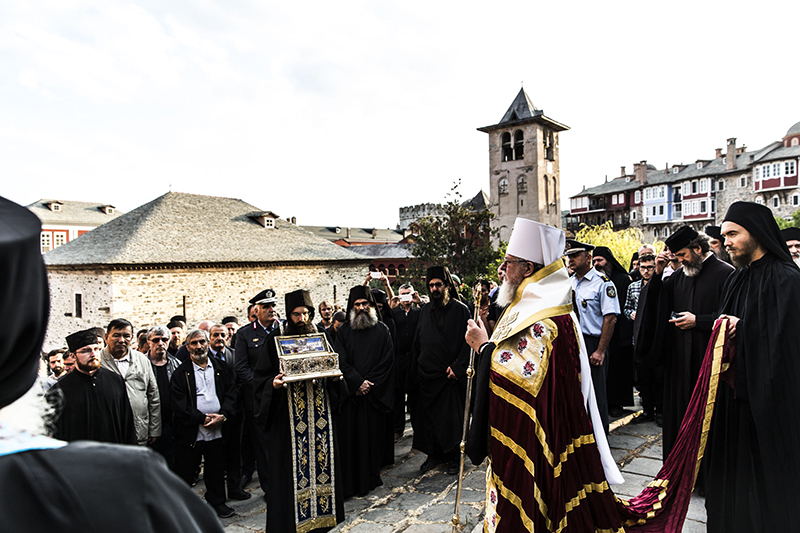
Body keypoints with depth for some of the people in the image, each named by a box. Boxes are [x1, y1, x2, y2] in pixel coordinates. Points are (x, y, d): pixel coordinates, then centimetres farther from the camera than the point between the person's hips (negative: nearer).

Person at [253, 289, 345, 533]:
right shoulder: (275, 340, 1)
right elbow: (260, 377, 0)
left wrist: (334, 376, -4)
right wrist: (274, 384, -19)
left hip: (320, 410, 3)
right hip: (289, 414, -3)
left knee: (321, 456, 7)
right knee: (292, 463, -1)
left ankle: (323, 511, 22)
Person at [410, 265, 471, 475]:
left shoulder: (460, 310, -3)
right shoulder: (425, 310, 9)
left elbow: (467, 342, -7)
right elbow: (417, 342, 13)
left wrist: (457, 366, -16)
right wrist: (414, 371, 8)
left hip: (449, 375, -4)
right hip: (426, 375, 4)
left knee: (451, 418, 3)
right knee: (427, 417, 9)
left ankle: (452, 457, 20)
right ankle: (434, 454, 25)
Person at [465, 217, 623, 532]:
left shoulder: (546, 317, -21)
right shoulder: (525, 305, 10)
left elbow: (525, 375, -27)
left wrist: (485, 345, -19)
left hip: (534, 431, -10)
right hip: (514, 425, 10)